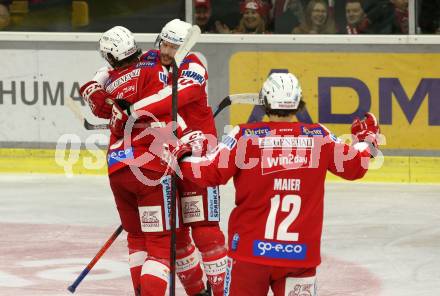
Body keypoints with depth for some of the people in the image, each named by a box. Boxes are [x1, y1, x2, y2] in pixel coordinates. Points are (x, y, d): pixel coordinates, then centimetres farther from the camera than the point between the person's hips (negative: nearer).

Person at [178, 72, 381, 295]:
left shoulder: (245, 136, -7)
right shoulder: (319, 137, 0)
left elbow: (209, 173, -8)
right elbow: (355, 166, 11)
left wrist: (182, 157, 11)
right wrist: (367, 139, 31)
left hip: (249, 251, -1)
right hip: (300, 255, 1)